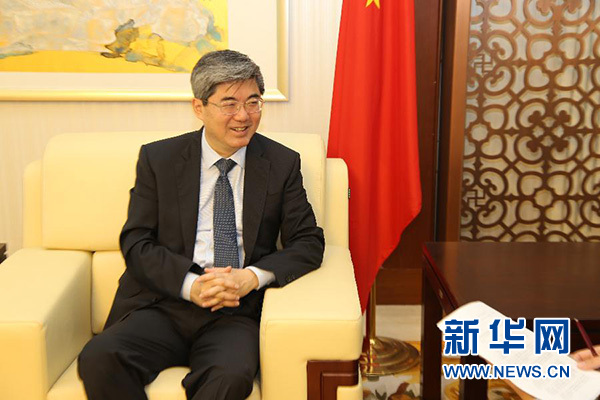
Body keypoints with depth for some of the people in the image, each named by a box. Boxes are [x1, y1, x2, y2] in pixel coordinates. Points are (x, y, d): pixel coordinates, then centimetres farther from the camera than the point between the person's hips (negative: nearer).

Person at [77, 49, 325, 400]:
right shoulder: (158, 159, 7)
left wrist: (253, 276, -14)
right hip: (162, 307, 1)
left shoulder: (282, 163, 8)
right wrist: (190, 285, -16)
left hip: (236, 313, -1)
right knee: (99, 359, -28)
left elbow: (309, 242, 5)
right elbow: (136, 243, 3)